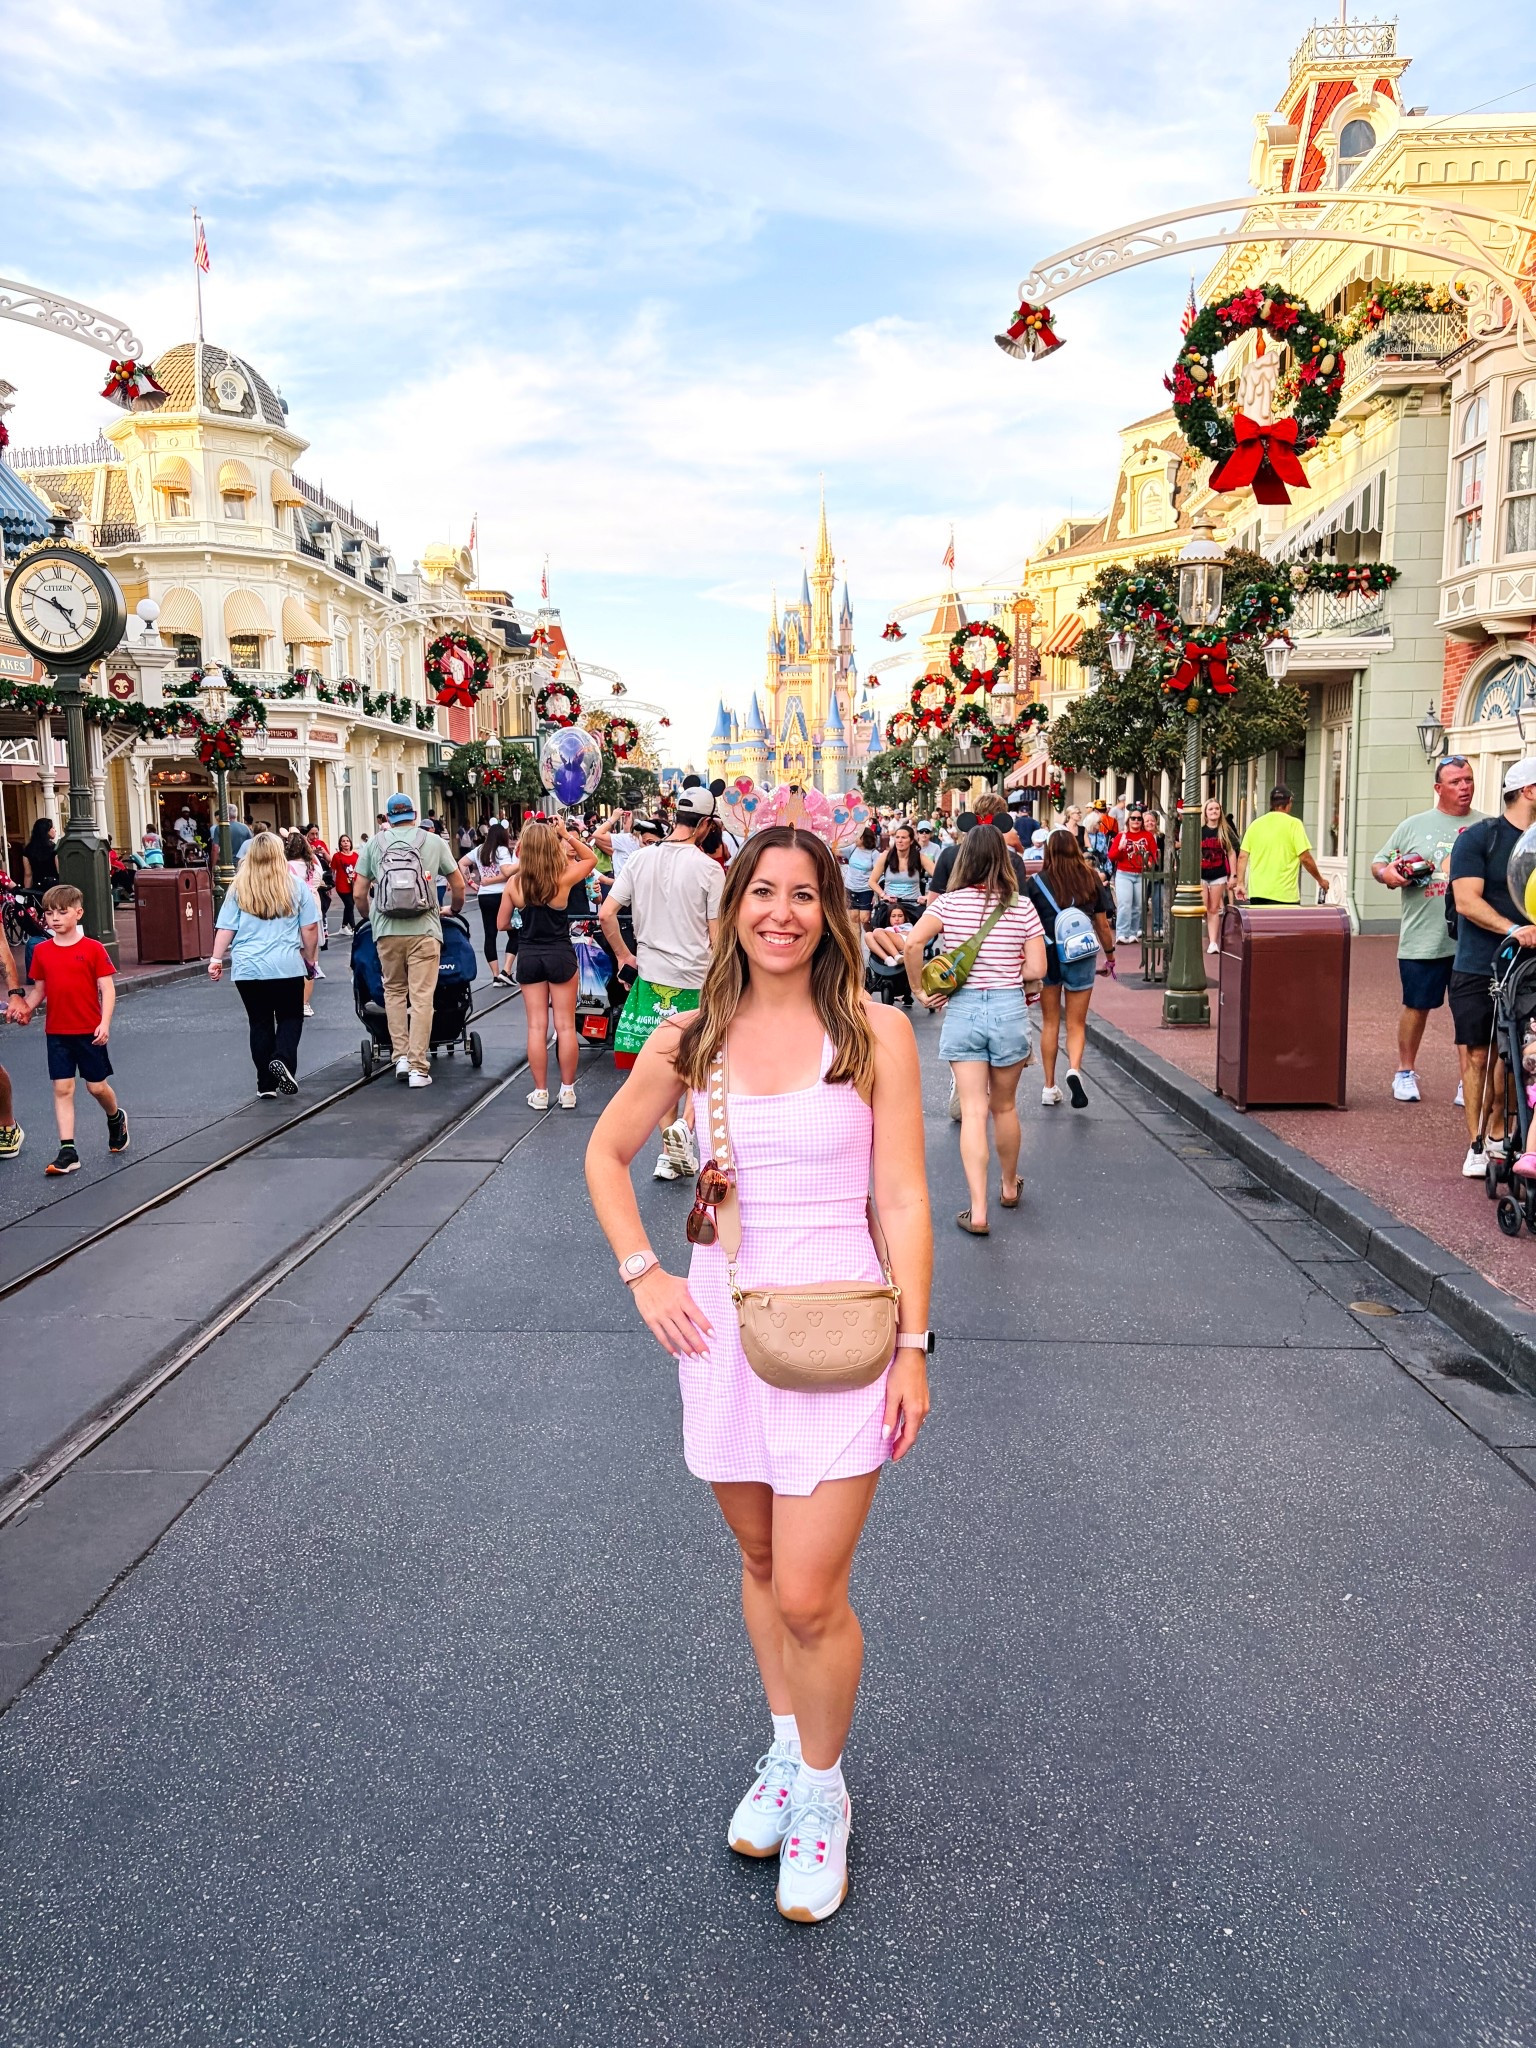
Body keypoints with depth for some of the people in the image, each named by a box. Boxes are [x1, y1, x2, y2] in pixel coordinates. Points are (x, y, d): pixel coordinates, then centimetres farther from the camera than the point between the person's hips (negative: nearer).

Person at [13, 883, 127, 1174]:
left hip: (89, 1031, -3)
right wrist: (24, 1007, -9)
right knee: (62, 1089, 1)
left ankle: (116, 1118, 39)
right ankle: (67, 1152, 2)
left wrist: (104, 1024, -16)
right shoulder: (42, 951, 4)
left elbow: (107, 989, -8)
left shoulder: (93, 949, -7)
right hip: (57, 1033, 3)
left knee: (97, 1086, 6)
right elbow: (39, 989, 10)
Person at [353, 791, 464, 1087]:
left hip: (387, 931, 1)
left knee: (394, 991, 17)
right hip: (424, 929, -1)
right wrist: (454, 909, 29)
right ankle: (418, 1067, -1)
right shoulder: (434, 842, 5)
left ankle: (400, 1056, 11)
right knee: (421, 997, -1)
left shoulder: (374, 844, 6)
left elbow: (359, 894, 6)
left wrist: (369, 918, 25)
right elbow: (459, 886, 9)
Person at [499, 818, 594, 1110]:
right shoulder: (564, 878, -12)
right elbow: (590, 858, 7)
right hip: (560, 954, -1)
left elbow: (502, 924, 3)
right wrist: (569, 836, 1)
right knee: (565, 1026, 7)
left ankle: (540, 1092, 12)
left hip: (528, 955, 2)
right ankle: (567, 1090, 13)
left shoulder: (514, 883, -7)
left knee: (537, 1026, 8)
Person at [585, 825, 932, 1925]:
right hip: (723, 1323, 3)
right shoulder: (693, 1040, 2)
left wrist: (914, 1345, -7)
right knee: (761, 1562, 19)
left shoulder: (876, 1032, -6)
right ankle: (785, 1750, 42)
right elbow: (607, 1152, 14)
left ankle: (821, 1793, 25)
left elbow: (903, 1195, -5)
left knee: (810, 1596, -2)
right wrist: (643, 1273, 4)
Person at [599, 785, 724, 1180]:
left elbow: (606, 914, -2)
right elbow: (717, 937, -10)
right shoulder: (708, 868, -10)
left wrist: (624, 955, 11)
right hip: (696, 980, -3)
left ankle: (670, 1153, 16)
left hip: (651, 975, 4)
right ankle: (684, 1125, -13)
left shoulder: (642, 858, 1)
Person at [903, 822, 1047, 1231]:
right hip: (1009, 1010, 1)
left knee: (973, 1112, -1)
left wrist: (918, 989, -6)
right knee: (1004, 1107, 18)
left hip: (962, 1010, -1)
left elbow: (912, 942, -18)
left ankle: (977, 1210, -6)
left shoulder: (950, 902, -5)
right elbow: (1037, 969, -5)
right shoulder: (1022, 907, -4)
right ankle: (1010, 1187, 37)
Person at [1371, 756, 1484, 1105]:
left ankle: (1470, 1080, 15)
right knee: (1416, 1005, 10)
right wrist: (1387, 873, -12)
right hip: (1422, 940, 0)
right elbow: (1378, 864, 10)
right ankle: (1406, 1072, 25)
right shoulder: (1414, 826, 6)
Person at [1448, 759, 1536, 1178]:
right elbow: (1467, 901, -11)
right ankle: (1475, 1144, 7)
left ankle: (1498, 1136, 19)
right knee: (1476, 1054, 0)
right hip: (1478, 969, -3)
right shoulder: (1479, 837, -3)